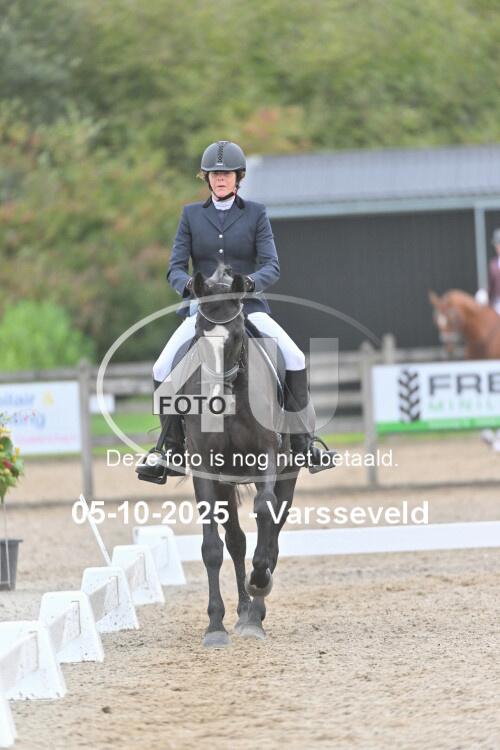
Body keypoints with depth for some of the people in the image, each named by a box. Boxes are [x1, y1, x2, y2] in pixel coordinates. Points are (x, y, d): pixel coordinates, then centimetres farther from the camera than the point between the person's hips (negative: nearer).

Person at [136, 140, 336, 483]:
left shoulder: (256, 213, 4)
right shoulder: (192, 214, 7)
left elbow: (272, 266, -5)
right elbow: (176, 267, 2)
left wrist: (252, 281, -27)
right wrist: (187, 284, -22)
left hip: (249, 307, -1)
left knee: (295, 359, -22)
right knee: (163, 370, -18)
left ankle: (302, 442, -12)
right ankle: (171, 448, -5)